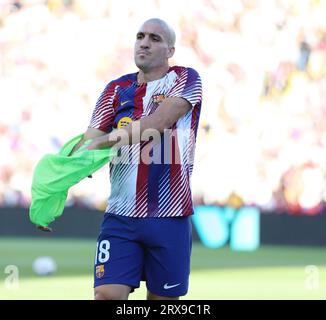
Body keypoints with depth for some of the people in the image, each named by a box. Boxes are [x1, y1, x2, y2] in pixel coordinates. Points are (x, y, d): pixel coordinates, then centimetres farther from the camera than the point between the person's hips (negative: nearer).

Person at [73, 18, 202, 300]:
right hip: (121, 214, 2)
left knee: (163, 298, 4)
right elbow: (90, 140, 4)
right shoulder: (117, 89, 12)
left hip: (170, 217, -2)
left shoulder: (185, 79, 1)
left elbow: (158, 122, -16)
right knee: (107, 293, -12)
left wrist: (100, 143, -21)